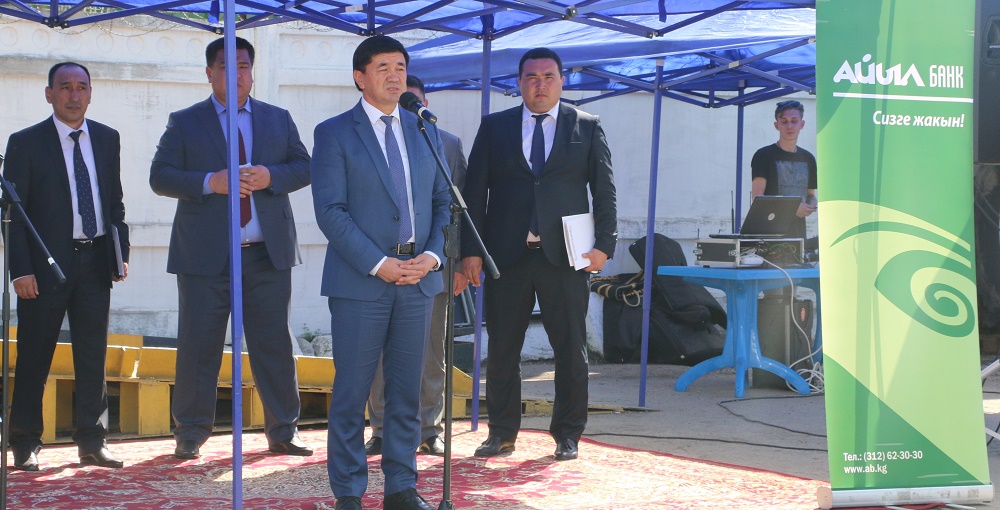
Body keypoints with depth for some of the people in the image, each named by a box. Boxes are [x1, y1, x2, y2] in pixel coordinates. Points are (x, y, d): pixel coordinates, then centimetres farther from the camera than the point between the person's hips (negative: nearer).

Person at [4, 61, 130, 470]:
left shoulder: (107, 139, 10)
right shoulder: (25, 143, -3)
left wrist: (121, 251, 6)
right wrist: (21, 269, -13)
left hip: (96, 260, 4)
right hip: (46, 264, -4)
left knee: (93, 357, 8)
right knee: (34, 359, 2)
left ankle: (92, 443, 16)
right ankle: (25, 445, 12)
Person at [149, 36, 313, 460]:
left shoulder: (278, 120, 14)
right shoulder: (184, 123, 6)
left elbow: (304, 167, 10)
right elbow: (160, 176, -1)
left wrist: (271, 176, -11)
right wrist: (209, 182, -17)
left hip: (268, 253, 2)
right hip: (205, 255, -2)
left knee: (274, 345, 5)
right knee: (198, 346, 1)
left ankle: (283, 432, 14)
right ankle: (190, 434, 12)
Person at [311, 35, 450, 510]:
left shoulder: (426, 132, 13)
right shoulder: (334, 133, -2)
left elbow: (442, 201, 13)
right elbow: (330, 211, -9)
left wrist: (432, 255, -4)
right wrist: (378, 264, -15)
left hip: (417, 278, 4)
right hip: (360, 279, -4)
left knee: (407, 390, 8)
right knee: (351, 391, 0)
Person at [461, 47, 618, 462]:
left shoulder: (587, 128, 7)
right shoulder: (494, 127, 9)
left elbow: (604, 190, 5)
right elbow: (475, 191, 7)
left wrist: (604, 244, -5)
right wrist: (471, 249, -1)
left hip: (564, 255, -1)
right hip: (507, 254, 1)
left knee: (571, 349, 3)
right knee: (502, 347, 5)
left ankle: (567, 434, 14)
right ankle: (502, 432, 16)